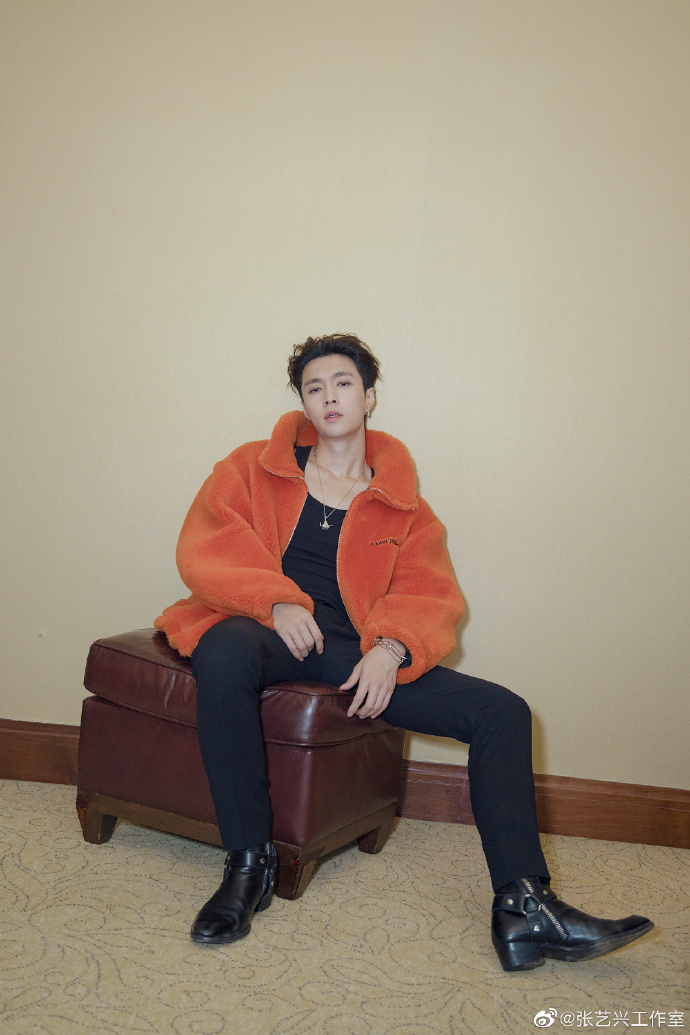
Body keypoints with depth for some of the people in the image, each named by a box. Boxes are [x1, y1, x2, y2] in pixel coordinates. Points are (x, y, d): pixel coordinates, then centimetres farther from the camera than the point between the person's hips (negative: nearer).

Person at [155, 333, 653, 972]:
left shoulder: (402, 506, 18)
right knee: (224, 656, -40)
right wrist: (278, 602, -16)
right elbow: (204, 548, 1)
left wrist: (391, 648, -16)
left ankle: (523, 909, -10)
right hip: (264, 630, -2)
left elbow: (430, 594, 7)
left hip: (353, 650, 3)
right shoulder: (253, 469, 14)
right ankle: (248, 864, -23)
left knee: (502, 711, -13)